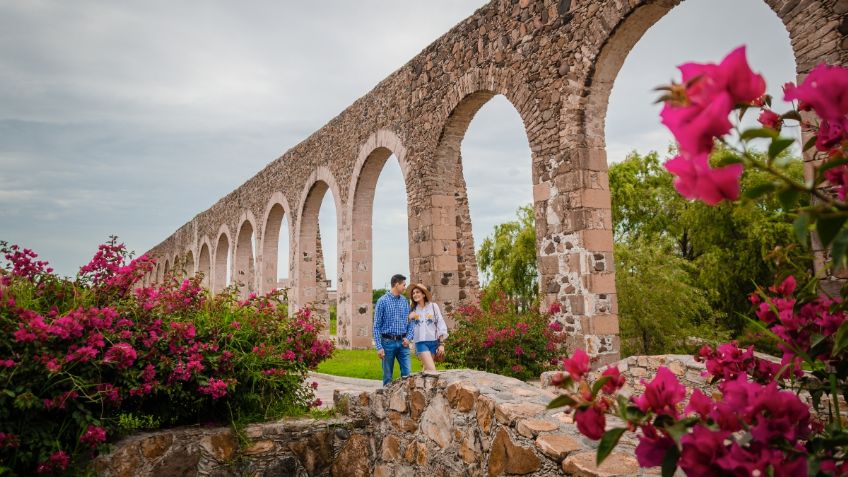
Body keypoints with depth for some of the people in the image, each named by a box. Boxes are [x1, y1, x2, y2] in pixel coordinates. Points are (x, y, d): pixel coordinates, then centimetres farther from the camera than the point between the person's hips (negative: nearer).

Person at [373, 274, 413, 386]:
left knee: (407, 373, -1)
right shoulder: (382, 301, -6)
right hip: (388, 342, -4)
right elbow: (376, 326, -7)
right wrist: (379, 347, -12)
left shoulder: (405, 301, 8)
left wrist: (408, 337, -4)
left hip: (402, 342, 4)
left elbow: (410, 322, 13)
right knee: (388, 376, 6)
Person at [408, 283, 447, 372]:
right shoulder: (412, 309, 6)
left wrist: (441, 343, -3)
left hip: (433, 341, 1)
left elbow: (440, 324, 2)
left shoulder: (433, 306, 2)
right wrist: (409, 319, -10)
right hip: (420, 342, -1)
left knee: (427, 369, 9)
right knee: (432, 370, -13)